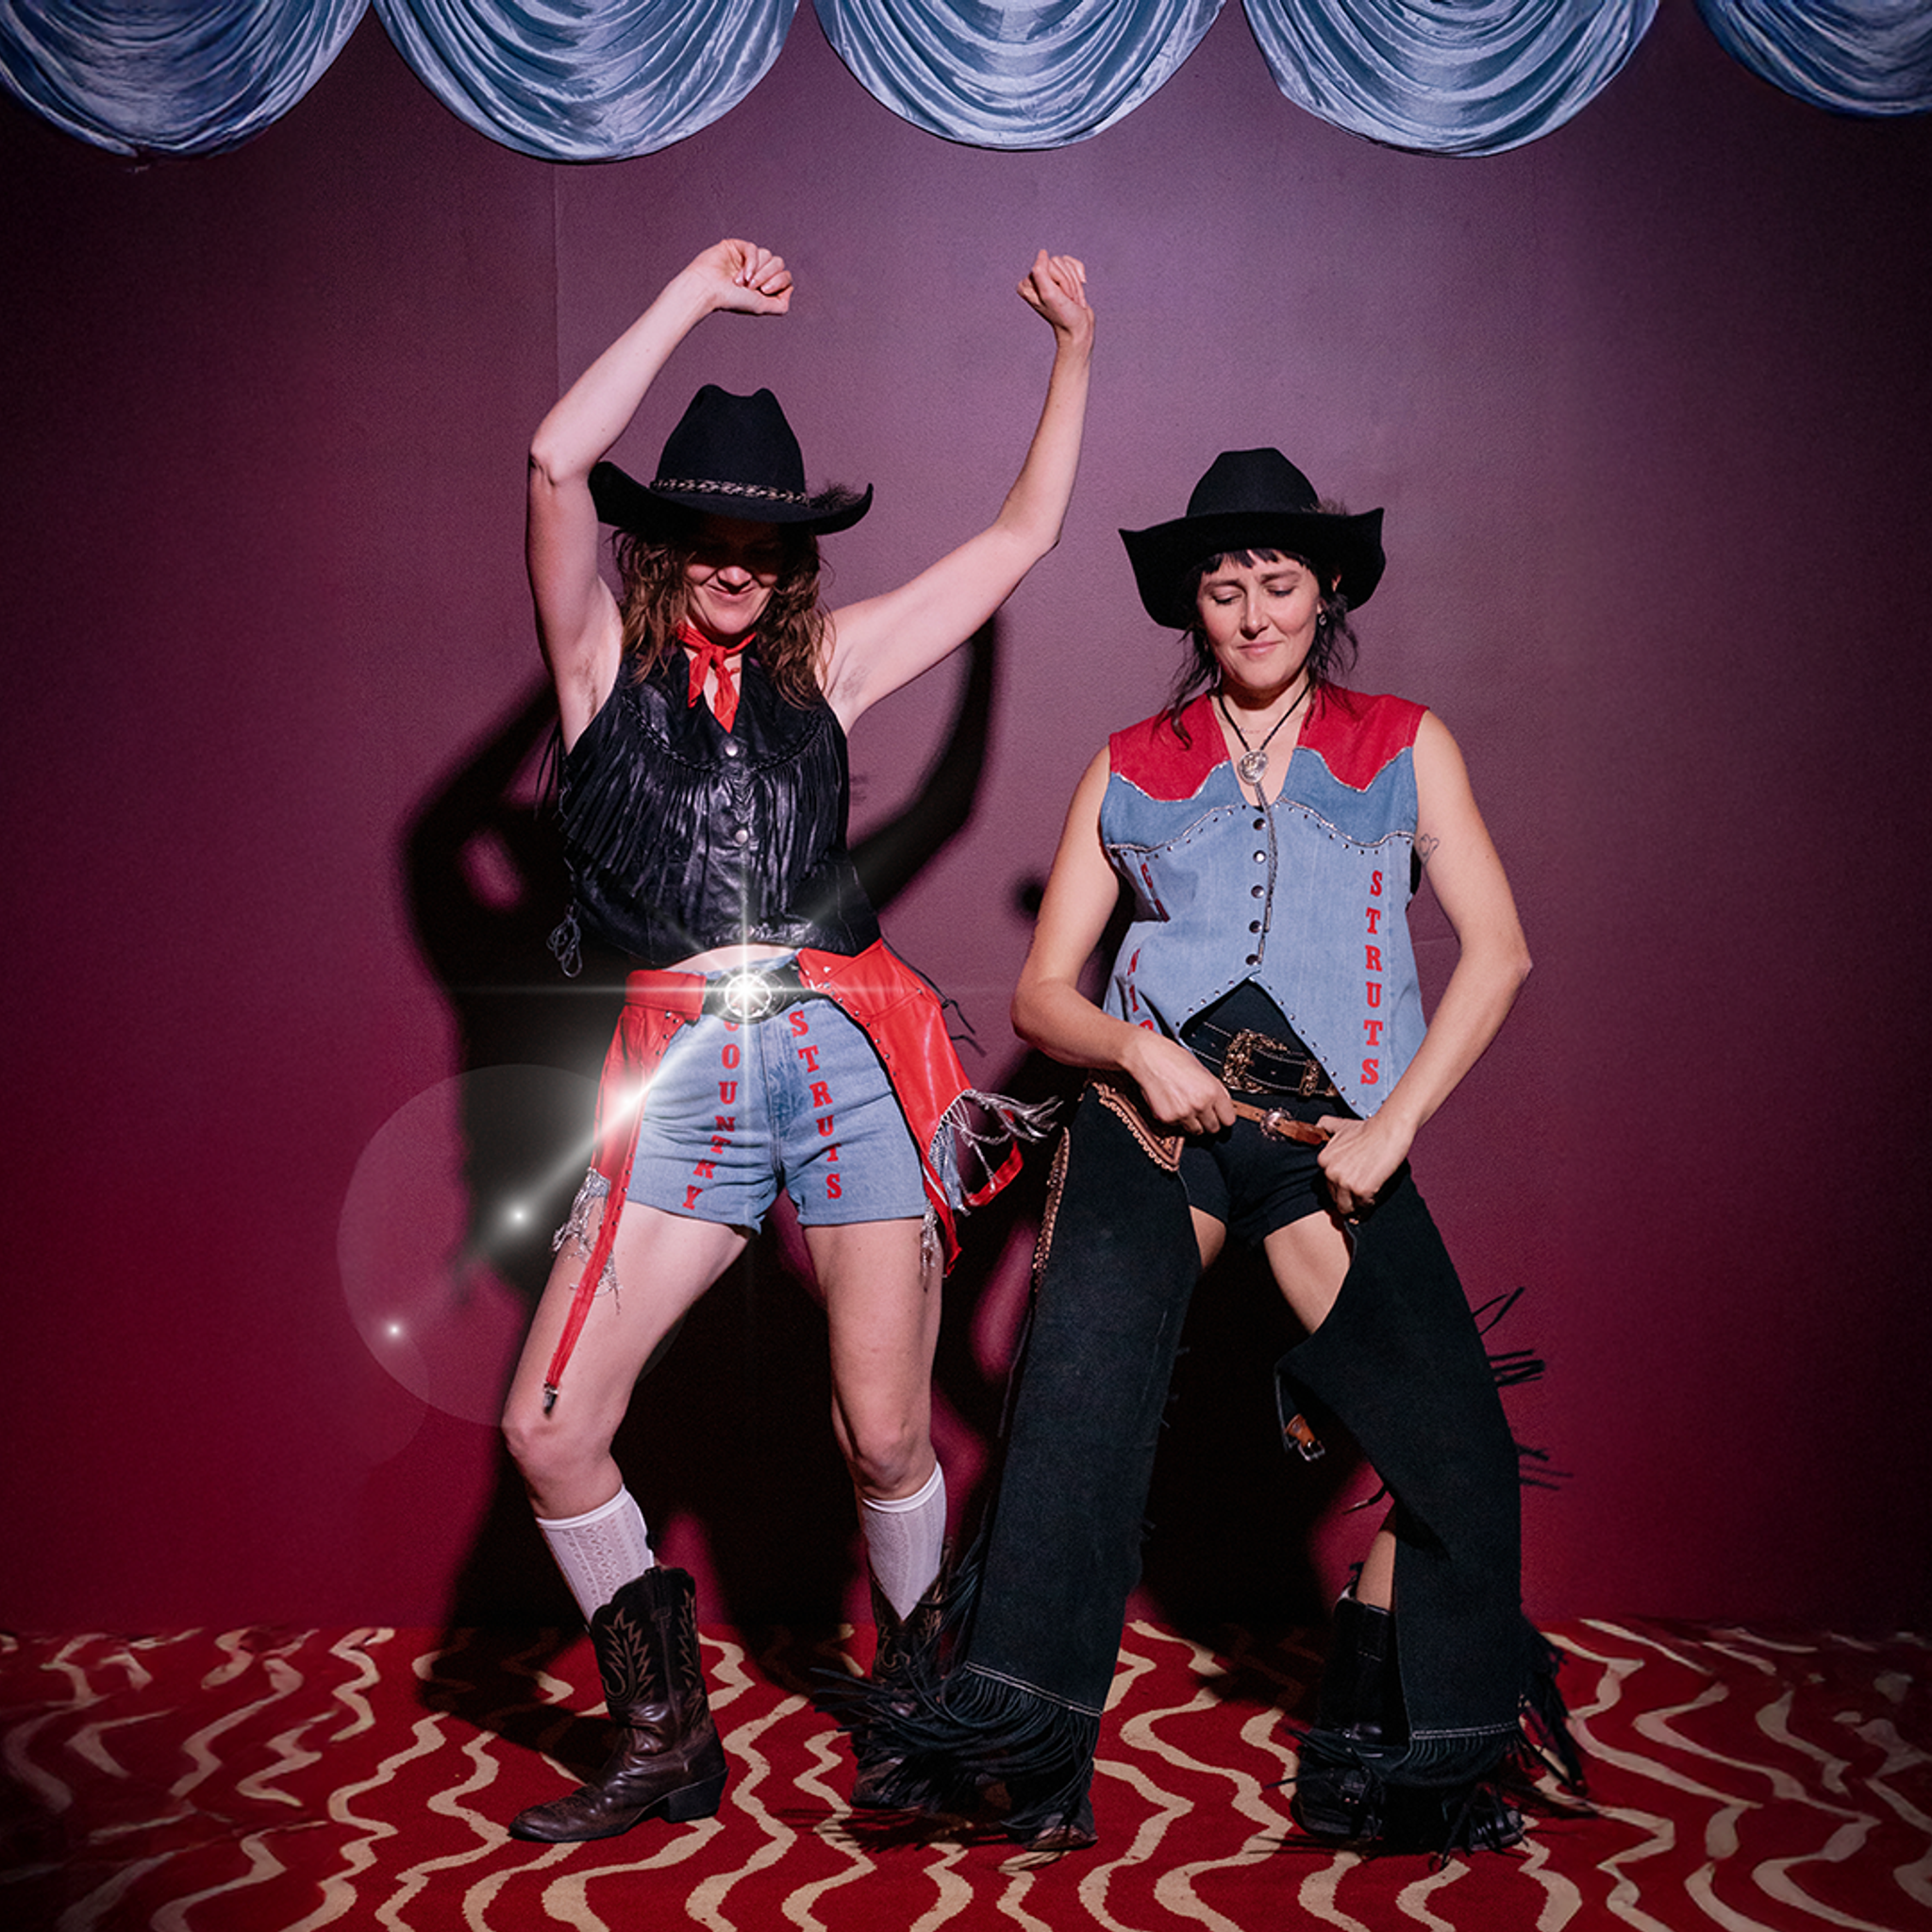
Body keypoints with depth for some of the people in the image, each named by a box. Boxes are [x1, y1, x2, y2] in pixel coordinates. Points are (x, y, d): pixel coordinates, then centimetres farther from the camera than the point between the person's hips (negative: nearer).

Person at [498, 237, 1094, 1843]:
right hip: (683, 1073, 0)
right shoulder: (607, 658, 10)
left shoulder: (825, 666, 15)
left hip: (852, 1057, 1)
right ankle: (668, 1742, 16)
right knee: (548, 1426, -5)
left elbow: (1020, 537, 19)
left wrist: (1075, 348, 22)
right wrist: (695, 296, 3)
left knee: (885, 1434, -2)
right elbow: (558, 461, -5)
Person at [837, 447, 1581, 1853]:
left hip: (1326, 1119, 0)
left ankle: (1388, 1762, 7)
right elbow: (1042, 992, 14)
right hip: (1156, 1103, 0)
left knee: (1451, 1435, -12)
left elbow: (1497, 949, 8)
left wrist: (1392, 1125, -4)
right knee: (1094, 1322, -28)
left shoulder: (1403, 746, 17)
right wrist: (1139, 1049, -8)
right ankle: (1017, 1723, -27)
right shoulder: (1132, 767, 17)